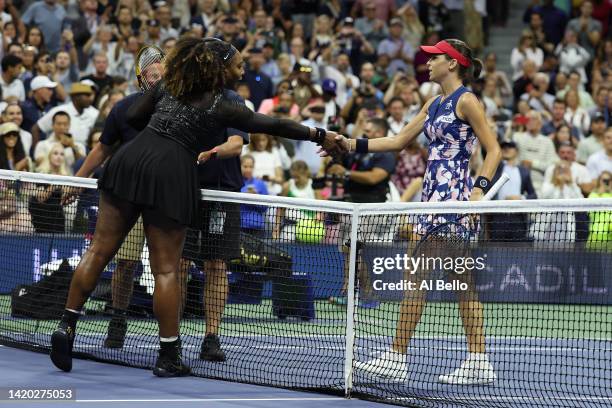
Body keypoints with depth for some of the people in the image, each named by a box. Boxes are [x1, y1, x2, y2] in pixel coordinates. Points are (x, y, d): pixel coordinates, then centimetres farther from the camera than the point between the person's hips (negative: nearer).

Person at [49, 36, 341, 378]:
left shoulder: (166, 88, 13)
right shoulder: (221, 107, 3)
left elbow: (133, 117, 22)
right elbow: (273, 125, 5)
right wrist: (320, 136, 13)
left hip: (129, 159, 4)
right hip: (170, 177, -4)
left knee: (100, 251, 7)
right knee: (166, 269, 1)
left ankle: (67, 326, 1)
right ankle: (168, 357, 5)